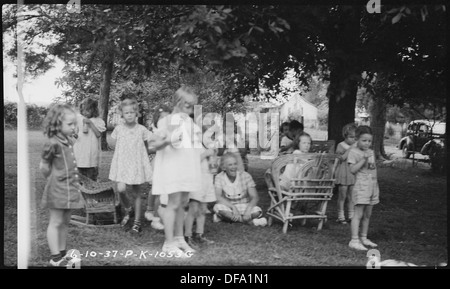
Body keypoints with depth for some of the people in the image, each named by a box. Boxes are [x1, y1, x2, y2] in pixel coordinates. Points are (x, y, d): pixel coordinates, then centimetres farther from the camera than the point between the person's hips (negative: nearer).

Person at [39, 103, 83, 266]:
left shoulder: (69, 141, 7)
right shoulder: (53, 143, -17)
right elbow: (43, 166, -9)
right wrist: (53, 178, 4)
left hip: (69, 188, 8)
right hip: (58, 189, -8)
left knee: (65, 222, 14)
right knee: (56, 222, 1)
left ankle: (62, 253, 24)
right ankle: (55, 257, 8)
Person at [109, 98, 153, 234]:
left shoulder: (141, 129, -2)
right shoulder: (119, 128, 1)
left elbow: (146, 147, 9)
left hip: (137, 164, -1)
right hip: (122, 163, 1)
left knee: (136, 193, 4)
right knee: (121, 189, -16)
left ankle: (137, 222, 16)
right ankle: (128, 210, 15)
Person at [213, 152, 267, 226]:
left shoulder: (246, 176, -10)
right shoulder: (219, 177, -10)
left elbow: (255, 198, -14)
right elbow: (218, 197, -23)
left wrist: (248, 210, -34)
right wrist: (233, 207, -36)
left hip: (244, 207, 0)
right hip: (228, 208, 0)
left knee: (257, 211, -29)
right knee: (217, 207, -34)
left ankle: (224, 217, -20)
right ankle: (251, 221, -27)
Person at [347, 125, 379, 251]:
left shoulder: (371, 152, 15)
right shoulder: (353, 152, -7)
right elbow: (352, 169, -17)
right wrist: (364, 159, -22)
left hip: (372, 185, 7)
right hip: (361, 186, -7)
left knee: (367, 214, 12)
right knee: (358, 213, -9)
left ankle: (363, 238, 22)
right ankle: (354, 240, -6)